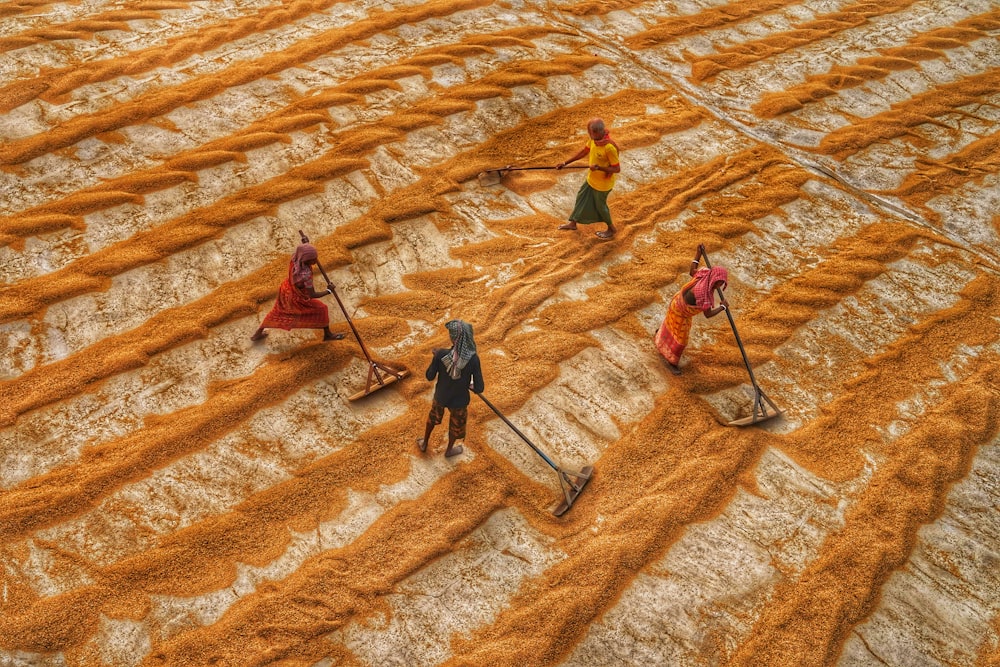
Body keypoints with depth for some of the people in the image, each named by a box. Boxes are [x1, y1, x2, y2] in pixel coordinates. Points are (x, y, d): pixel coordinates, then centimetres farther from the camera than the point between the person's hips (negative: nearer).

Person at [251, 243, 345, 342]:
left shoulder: (295, 259, -23)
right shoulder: (306, 274, -41)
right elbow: (312, 295, -29)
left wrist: (305, 244, -5)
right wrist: (328, 291, -18)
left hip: (286, 290, 7)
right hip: (296, 298, -7)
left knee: (278, 311, 29)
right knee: (321, 309, 11)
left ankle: (257, 334, 45)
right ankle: (328, 334, 28)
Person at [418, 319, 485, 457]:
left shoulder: (440, 355, -29)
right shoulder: (473, 359, -30)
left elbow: (430, 376, -12)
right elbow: (479, 389, -23)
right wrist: (470, 384, 0)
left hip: (440, 396, 1)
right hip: (459, 400, -1)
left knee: (433, 417, 33)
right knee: (456, 425, 30)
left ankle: (424, 443, 56)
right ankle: (449, 449, 55)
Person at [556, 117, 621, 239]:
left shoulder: (609, 147, -35)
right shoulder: (594, 139, -12)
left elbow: (617, 169, -27)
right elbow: (584, 151, 5)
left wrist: (599, 167, -37)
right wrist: (566, 163, 7)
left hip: (602, 183, -8)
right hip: (592, 179, 8)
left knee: (600, 205, 13)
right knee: (581, 198, 22)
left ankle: (611, 229, 37)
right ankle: (573, 223, 43)